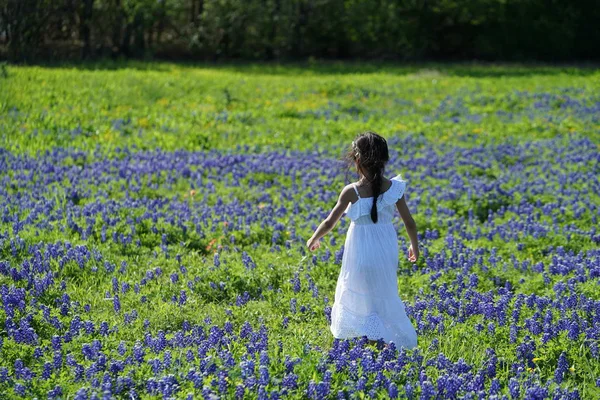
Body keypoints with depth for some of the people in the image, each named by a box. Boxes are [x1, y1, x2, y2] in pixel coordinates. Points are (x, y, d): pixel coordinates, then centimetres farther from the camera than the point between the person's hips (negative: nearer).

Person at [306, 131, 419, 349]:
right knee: (385, 296, 21)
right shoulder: (393, 187, -10)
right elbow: (409, 223, -3)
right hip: (387, 250, 4)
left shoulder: (352, 192, -18)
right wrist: (415, 247, 15)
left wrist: (313, 239, 9)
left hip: (362, 253, -4)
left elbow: (329, 223, -10)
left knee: (366, 298, 10)